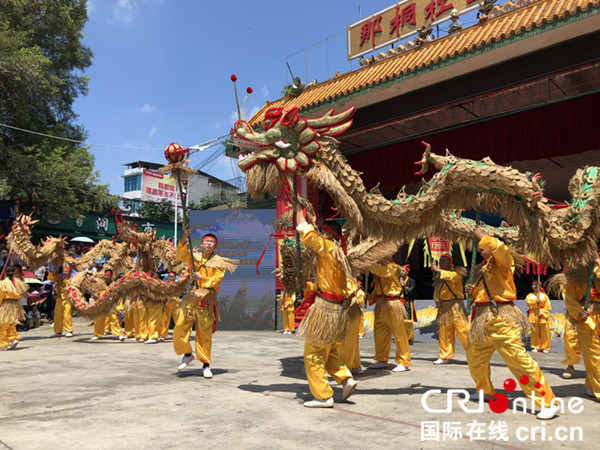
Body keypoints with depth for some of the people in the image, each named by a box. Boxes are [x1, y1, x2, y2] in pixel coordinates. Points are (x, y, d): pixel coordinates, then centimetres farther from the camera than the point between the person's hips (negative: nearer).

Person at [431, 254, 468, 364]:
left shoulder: (456, 272, -2)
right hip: (443, 306, 6)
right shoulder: (438, 276, 15)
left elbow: (453, 276, -27)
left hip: (455, 305, -6)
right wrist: (437, 300, 4)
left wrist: (438, 270, -23)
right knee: (444, 332, 9)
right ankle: (444, 357, 17)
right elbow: (436, 291, 23)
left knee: (462, 329, -10)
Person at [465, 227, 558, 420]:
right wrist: (471, 290, 7)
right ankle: (485, 390, 42)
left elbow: (500, 248, -31)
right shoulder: (483, 267, 18)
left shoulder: (502, 261, -6)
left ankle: (547, 402, -10)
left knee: (517, 357, -17)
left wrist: (482, 236, -18)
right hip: (483, 320, 9)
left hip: (501, 319, -9)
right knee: (474, 356, 20)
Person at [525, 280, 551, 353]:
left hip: (543, 316, -1)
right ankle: (535, 347, 8)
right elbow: (529, 303, -6)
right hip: (533, 316, 1)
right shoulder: (530, 295, 10)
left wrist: (542, 312, -11)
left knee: (545, 332, 0)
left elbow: (547, 307, 1)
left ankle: (545, 347, 8)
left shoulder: (544, 295, 5)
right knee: (535, 332, 1)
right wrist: (535, 302, -19)